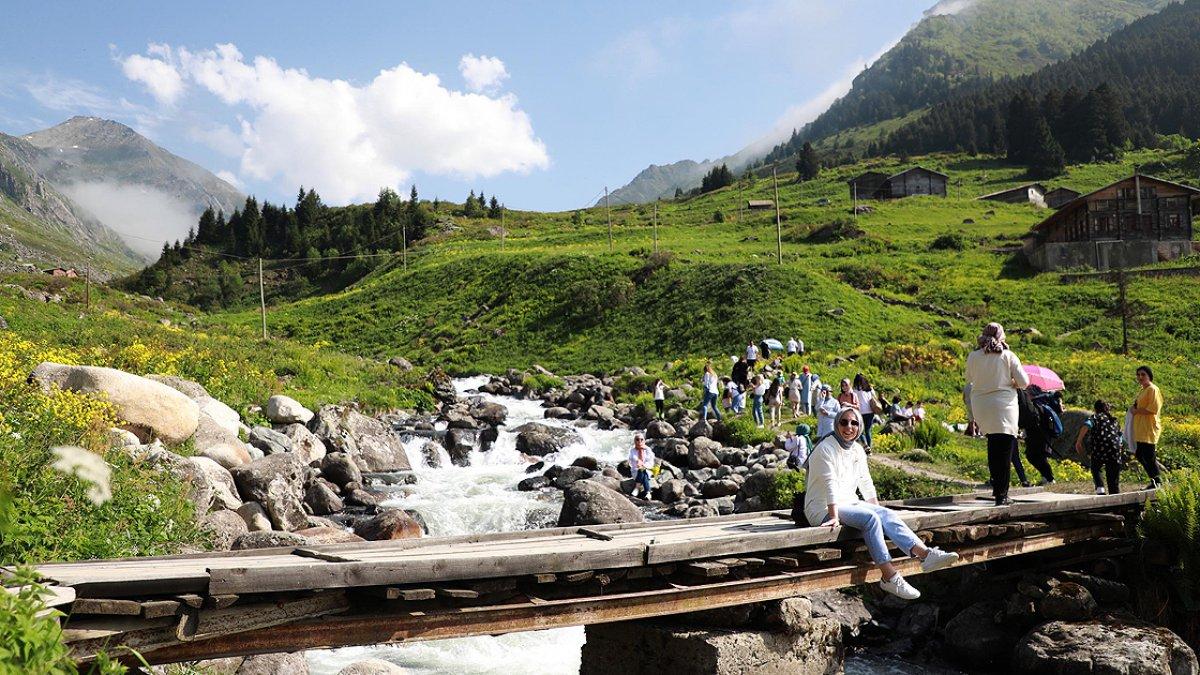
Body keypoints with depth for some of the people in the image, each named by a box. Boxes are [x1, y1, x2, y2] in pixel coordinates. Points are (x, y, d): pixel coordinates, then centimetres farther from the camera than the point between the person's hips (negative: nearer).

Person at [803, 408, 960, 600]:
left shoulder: (858, 450, 12)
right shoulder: (825, 449, -12)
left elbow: (866, 483, 16)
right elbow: (830, 483, -21)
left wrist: (879, 511, 10)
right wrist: (834, 517, -27)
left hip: (849, 503, 7)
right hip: (823, 510, -7)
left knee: (886, 514, -17)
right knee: (870, 518, -29)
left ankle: (924, 553, -34)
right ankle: (889, 576, -33)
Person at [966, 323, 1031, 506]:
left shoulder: (973, 356, 1)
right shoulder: (1008, 356, -4)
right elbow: (1024, 382, -3)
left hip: (980, 407, 3)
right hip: (1003, 405, -3)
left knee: (993, 446, 19)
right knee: (1004, 450, -2)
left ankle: (997, 486, 20)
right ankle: (1001, 495, -5)